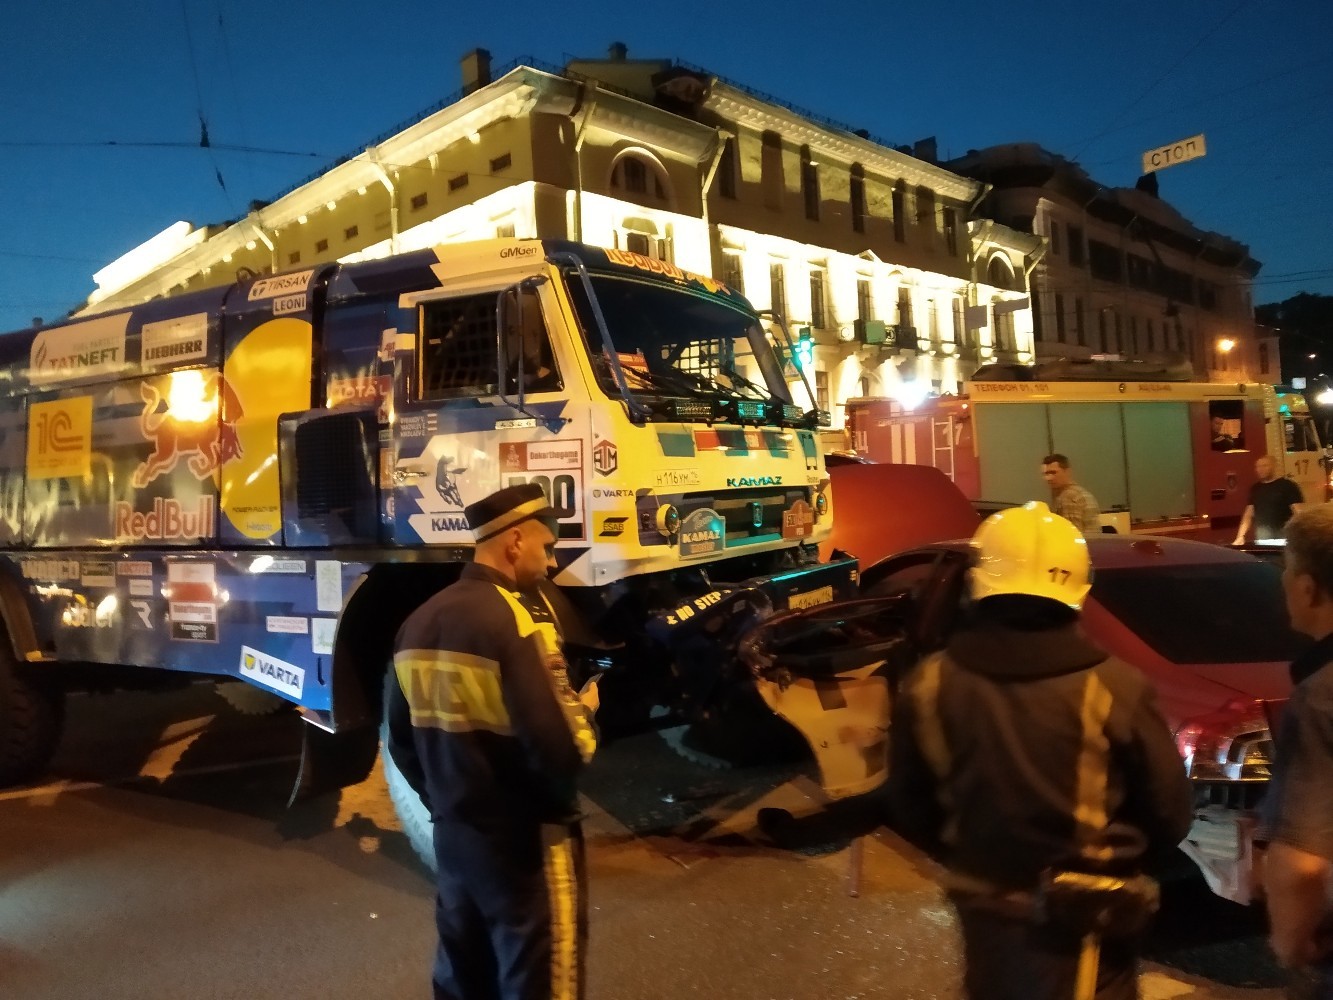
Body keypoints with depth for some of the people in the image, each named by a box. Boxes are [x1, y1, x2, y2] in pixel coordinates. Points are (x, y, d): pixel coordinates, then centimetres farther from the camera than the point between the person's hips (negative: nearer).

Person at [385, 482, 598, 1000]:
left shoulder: (420, 621, 4)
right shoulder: (518, 617, -20)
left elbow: (402, 742, 12)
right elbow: (562, 752, -26)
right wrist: (585, 709, -6)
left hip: (452, 837, 8)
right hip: (528, 840, -7)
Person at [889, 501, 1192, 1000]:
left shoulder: (928, 684, -13)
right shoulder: (1113, 687, -21)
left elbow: (910, 809, -1)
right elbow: (1169, 816, -7)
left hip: (985, 907, 3)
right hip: (1085, 919, -3)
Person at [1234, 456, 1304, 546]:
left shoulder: (1288, 486, -2)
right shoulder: (1255, 489, 13)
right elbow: (1248, 516, 14)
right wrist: (1241, 536, 1)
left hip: (1283, 538, -4)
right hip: (1261, 540, 4)